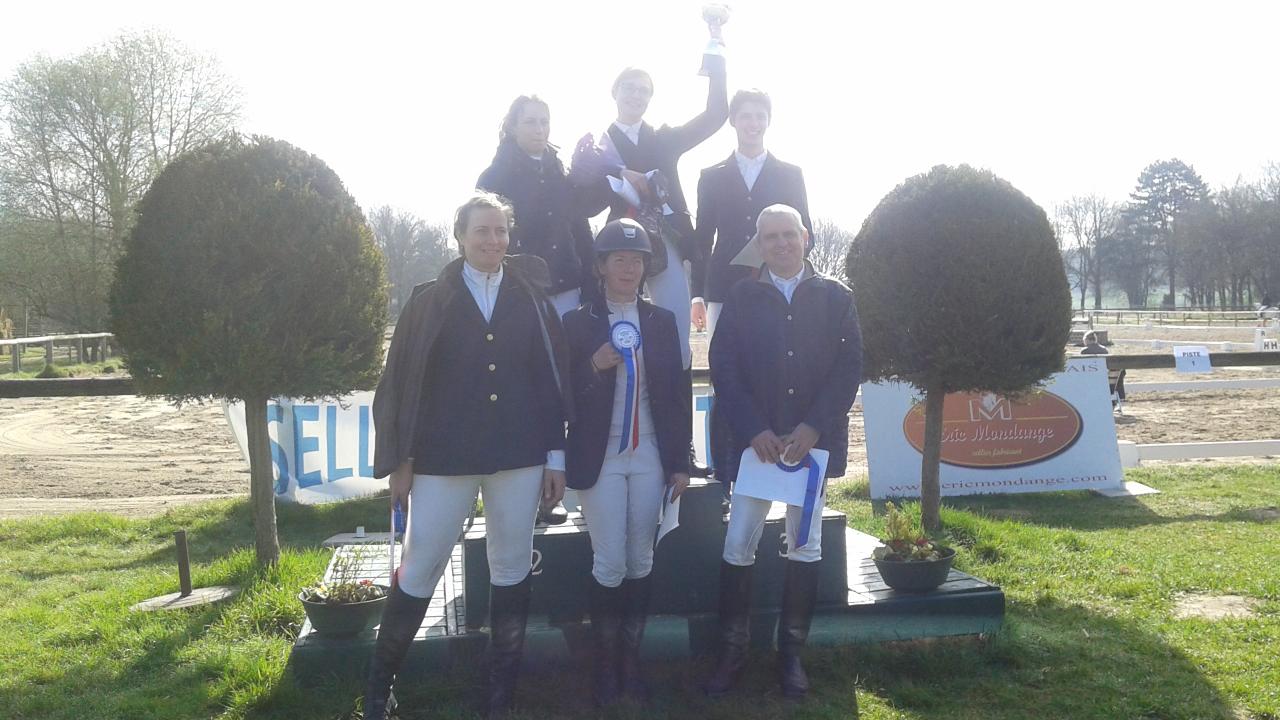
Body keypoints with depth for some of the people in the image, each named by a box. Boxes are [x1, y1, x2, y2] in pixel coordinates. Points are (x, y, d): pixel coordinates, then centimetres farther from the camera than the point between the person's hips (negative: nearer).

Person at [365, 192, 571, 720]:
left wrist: (556, 456, 2)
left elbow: (555, 380, 5)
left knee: (511, 569, 9)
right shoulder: (430, 302, 1)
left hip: (520, 458, 2)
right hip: (443, 458, -1)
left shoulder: (532, 302, 5)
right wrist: (399, 461, -2)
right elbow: (400, 383, 1)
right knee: (419, 569, 4)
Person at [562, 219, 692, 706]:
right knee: (609, 565, -3)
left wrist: (680, 462, 5)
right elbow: (565, 396, -1)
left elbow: (676, 395, 8)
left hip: (649, 458, 3)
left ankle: (631, 660, 18)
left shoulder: (662, 322, 8)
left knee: (641, 562, 7)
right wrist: (595, 366, -18)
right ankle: (606, 665, 12)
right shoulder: (578, 323, 0)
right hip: (601, 459, -2)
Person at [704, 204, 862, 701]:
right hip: (754, 440, 0)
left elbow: (850, 367, -2)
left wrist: (813, 427, -13)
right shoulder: (741, 298, 5)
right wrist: (755, 430, -12)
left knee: (805, 547, 7)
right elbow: (723, 368, -1)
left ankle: (791, 654, 18)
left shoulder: (835, 297, 5)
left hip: (814, 440, 1)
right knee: (738, 546, -2)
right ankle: (731, 653, 10)